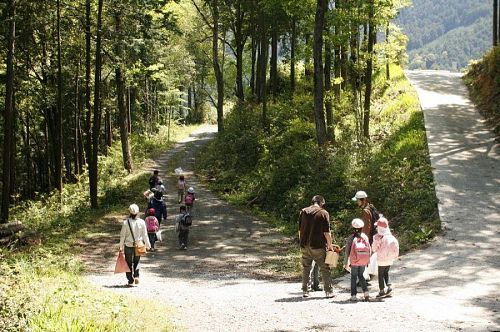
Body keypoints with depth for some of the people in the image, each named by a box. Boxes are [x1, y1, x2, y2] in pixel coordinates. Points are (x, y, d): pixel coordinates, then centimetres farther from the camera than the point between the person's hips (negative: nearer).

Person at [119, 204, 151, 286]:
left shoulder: (126, 222, -12)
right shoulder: (141, 222, -8)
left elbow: (122, 235, -7)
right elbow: (145, 235, -1)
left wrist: (121, 247, 2)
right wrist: (147, 245, 11)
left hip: (128, 246, -2)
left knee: (129, 263, 10)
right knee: (136, 261, 20)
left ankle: (131, 281, 10)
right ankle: (136, 276, 0)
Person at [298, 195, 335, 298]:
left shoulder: (303, 211, 7)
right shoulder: (323, 213, -5)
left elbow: (300, 230, 11)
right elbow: (326, 232, -8)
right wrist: (330, 245, 1)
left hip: (305, 246, 4)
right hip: (318, 246, -4)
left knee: (306, 268, 13)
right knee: (324, 269, 5)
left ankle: (305, 291, 14)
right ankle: (328, 291, 4)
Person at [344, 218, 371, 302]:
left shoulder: (351, 238, -9)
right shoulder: (365, 237, 0)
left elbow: (347, 252, -7)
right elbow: (369, 250, 3)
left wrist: (345, 263, 1)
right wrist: (368, 260, 16)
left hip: (354, 262, -3)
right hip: (364, 262, 3)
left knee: (354, 277, 10)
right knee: (361, 276, 20)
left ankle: (353, 295, 7)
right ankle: (366, 292, 9)